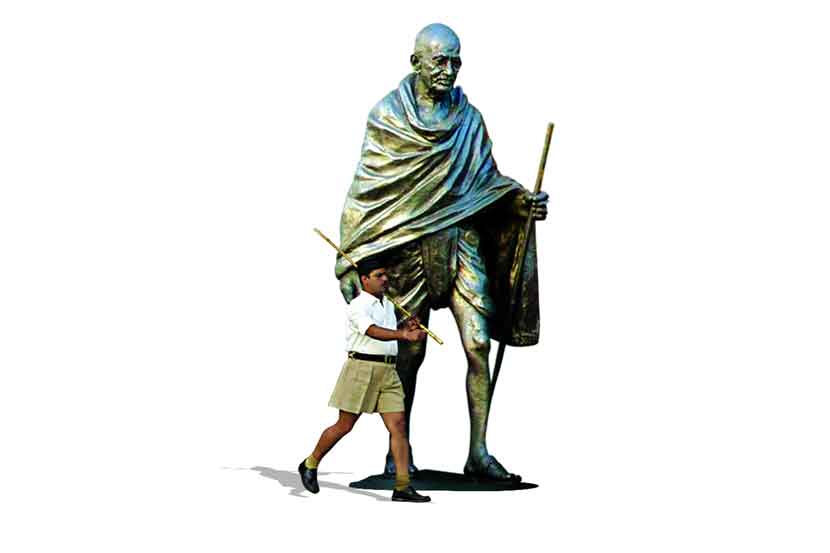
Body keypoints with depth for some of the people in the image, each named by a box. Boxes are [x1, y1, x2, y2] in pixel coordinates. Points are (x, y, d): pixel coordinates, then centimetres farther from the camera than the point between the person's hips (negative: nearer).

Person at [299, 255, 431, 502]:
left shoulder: (387, 305, 16)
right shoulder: (358, 306, -11)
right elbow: (374, 332, -30)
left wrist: (405, 327, 11)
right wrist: (404, 335, -44)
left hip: (388, 371, 7)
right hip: (361, 368, -7)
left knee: (398, 426, -4)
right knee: (344, 426, 2)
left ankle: (403, 487, -4)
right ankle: (310, 465, 24)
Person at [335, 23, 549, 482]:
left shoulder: (468, 119, 8)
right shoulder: (387, 116, -1)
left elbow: (486, 181, 10)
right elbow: (366, 190, -1)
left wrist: (521, 200, -10)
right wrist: (352, 260, -5)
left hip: (462, 244, 3)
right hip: (408, 247, -2)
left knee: (479, 344, -7)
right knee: (410, 353, 4)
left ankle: (479, 453, 0)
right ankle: (399, 451, 20)